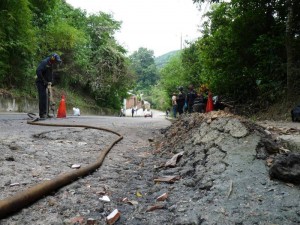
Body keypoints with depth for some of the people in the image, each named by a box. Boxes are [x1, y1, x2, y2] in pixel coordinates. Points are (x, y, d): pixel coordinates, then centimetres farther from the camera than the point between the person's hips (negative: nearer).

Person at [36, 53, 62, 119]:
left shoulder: (51, 64, 12)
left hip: (45, 83, 9)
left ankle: (44, 113, 14)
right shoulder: (44, 62, -16)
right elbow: (38, 71, -26)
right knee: (43, 97, -13)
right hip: (40, 82, -9)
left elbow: (50, 74, 20)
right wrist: (44, 81, -24)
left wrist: (50, 81, 4)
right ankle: (42, 114, -11)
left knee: (44, 98, 9)